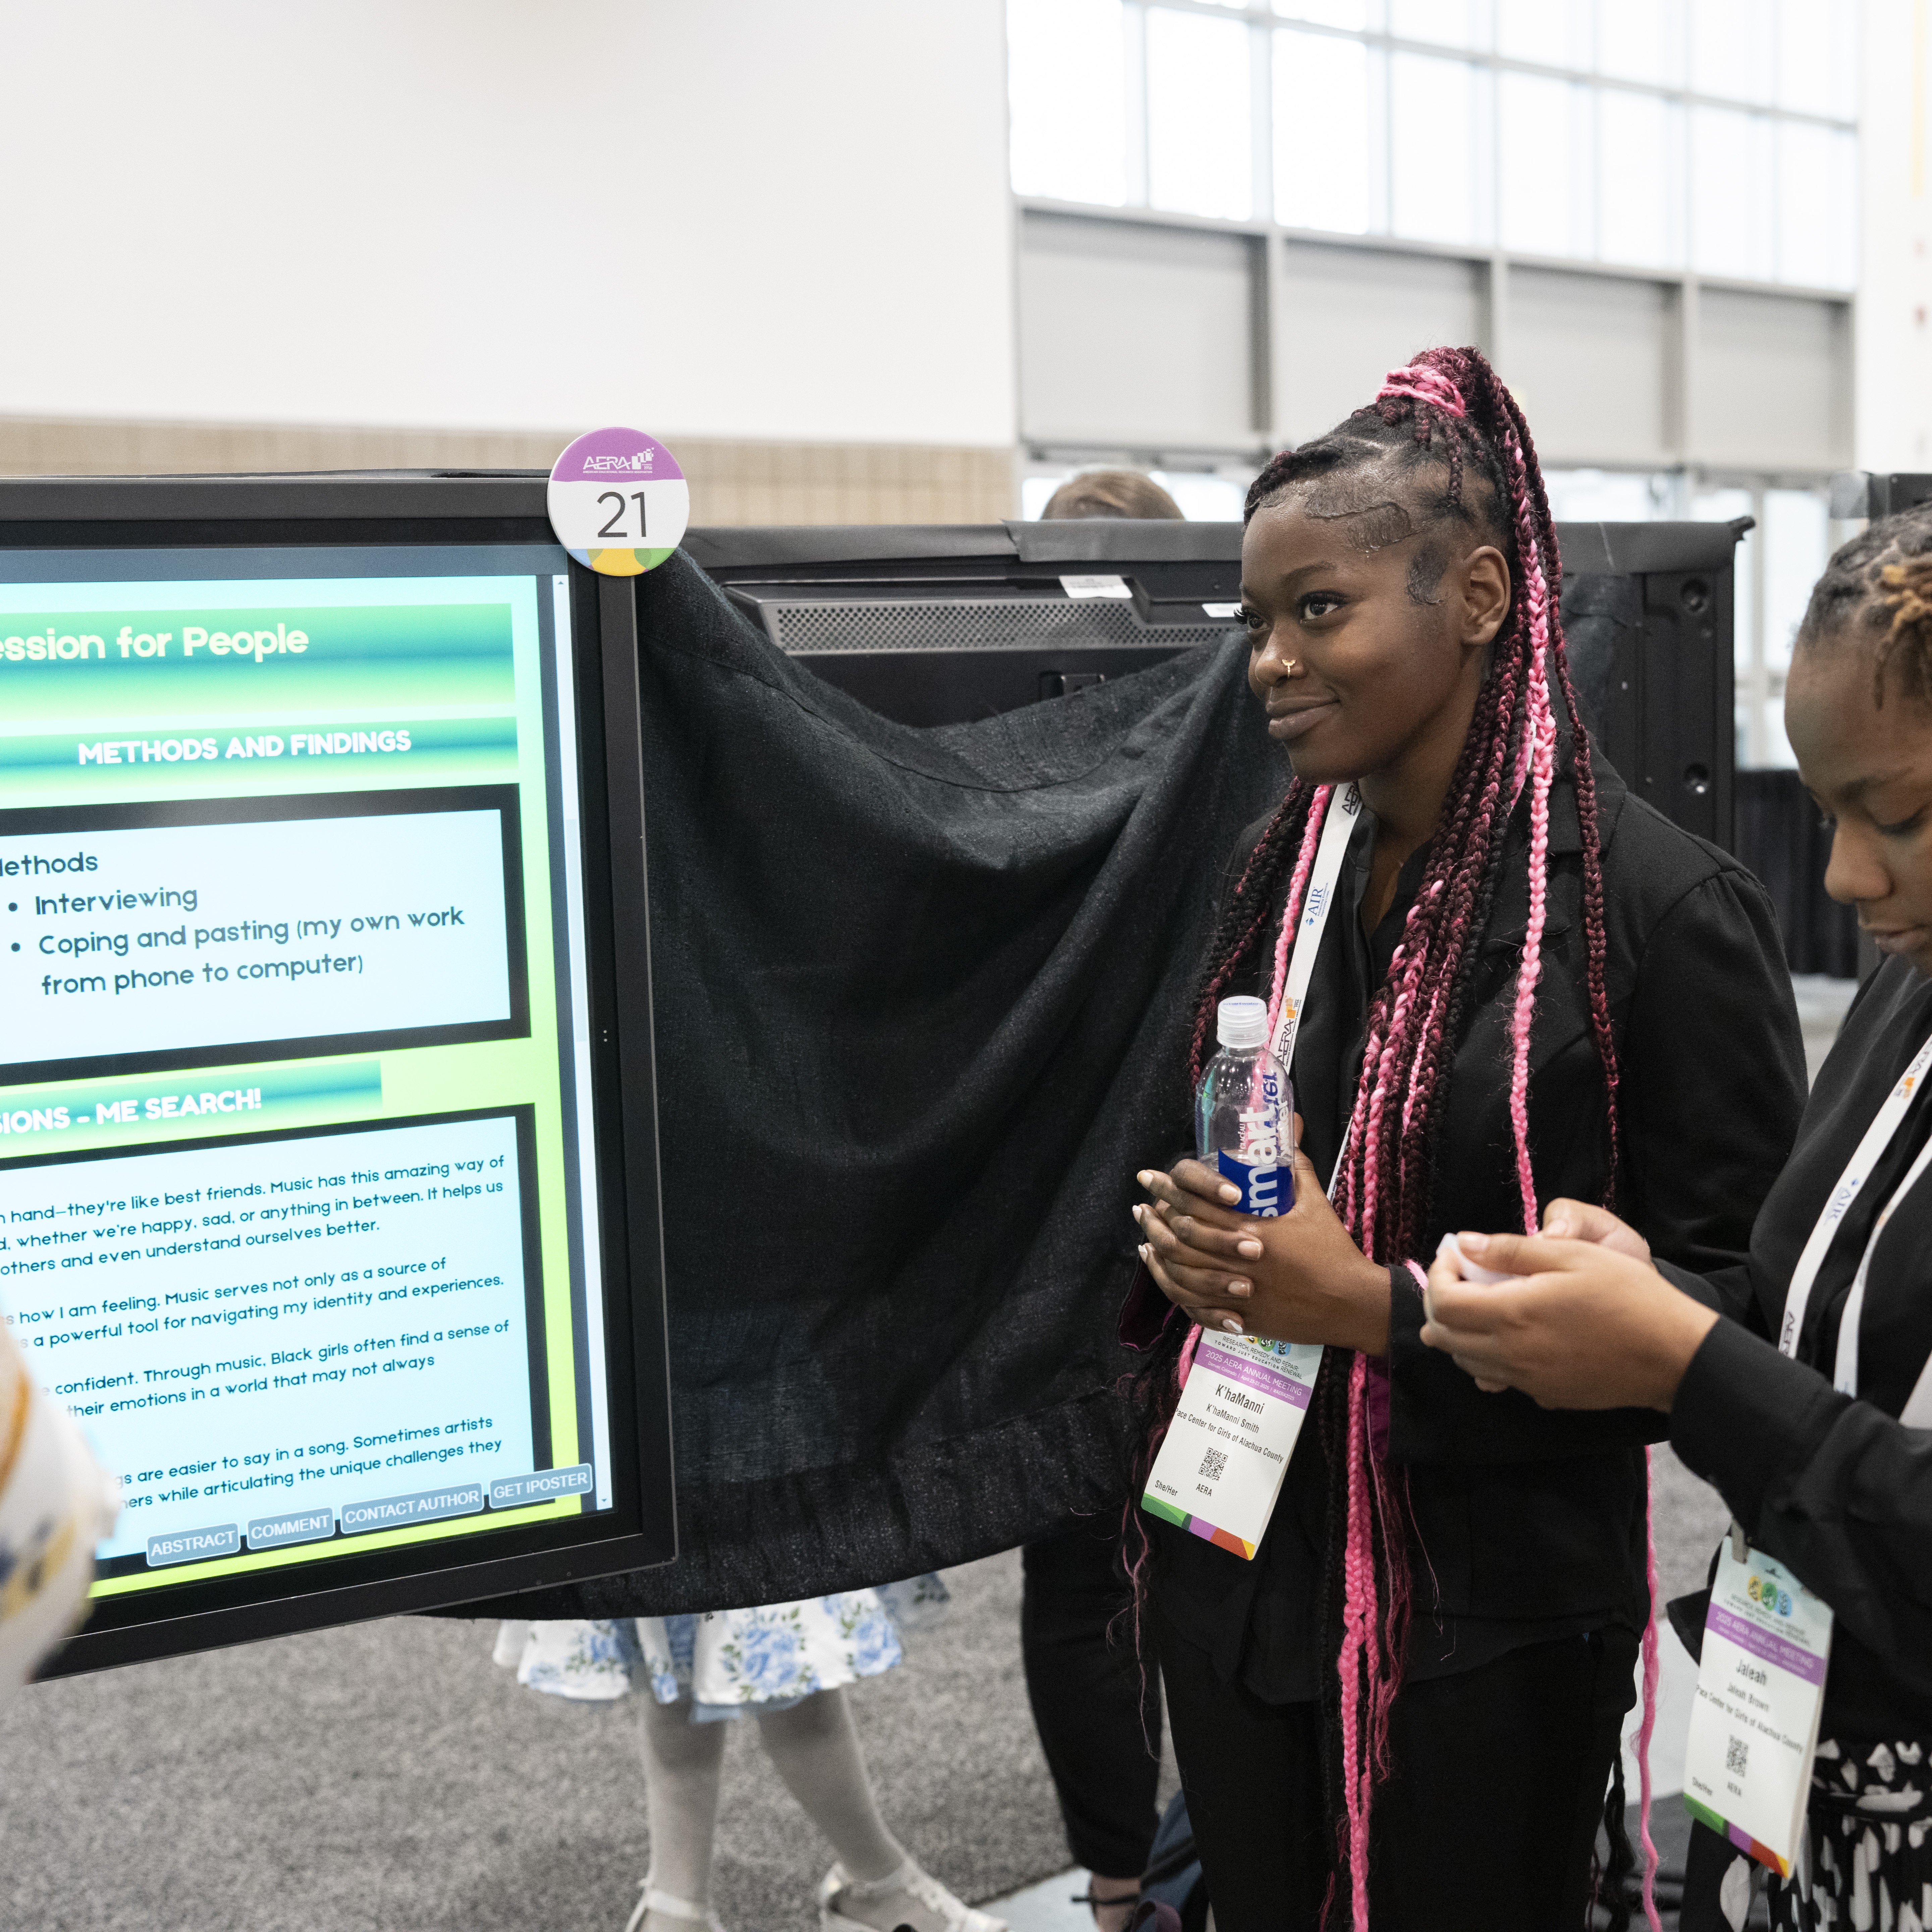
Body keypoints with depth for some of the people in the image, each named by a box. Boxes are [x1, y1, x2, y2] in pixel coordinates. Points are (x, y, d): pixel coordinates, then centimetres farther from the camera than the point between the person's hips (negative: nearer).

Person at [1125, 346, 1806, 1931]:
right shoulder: (1284, 876, 5)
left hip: (1489, 1634, -5)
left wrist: (1383, 1308, -21)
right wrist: (1187, 1249, -8)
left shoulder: (1662, 906, -15)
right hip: (1238, 1578, 6)